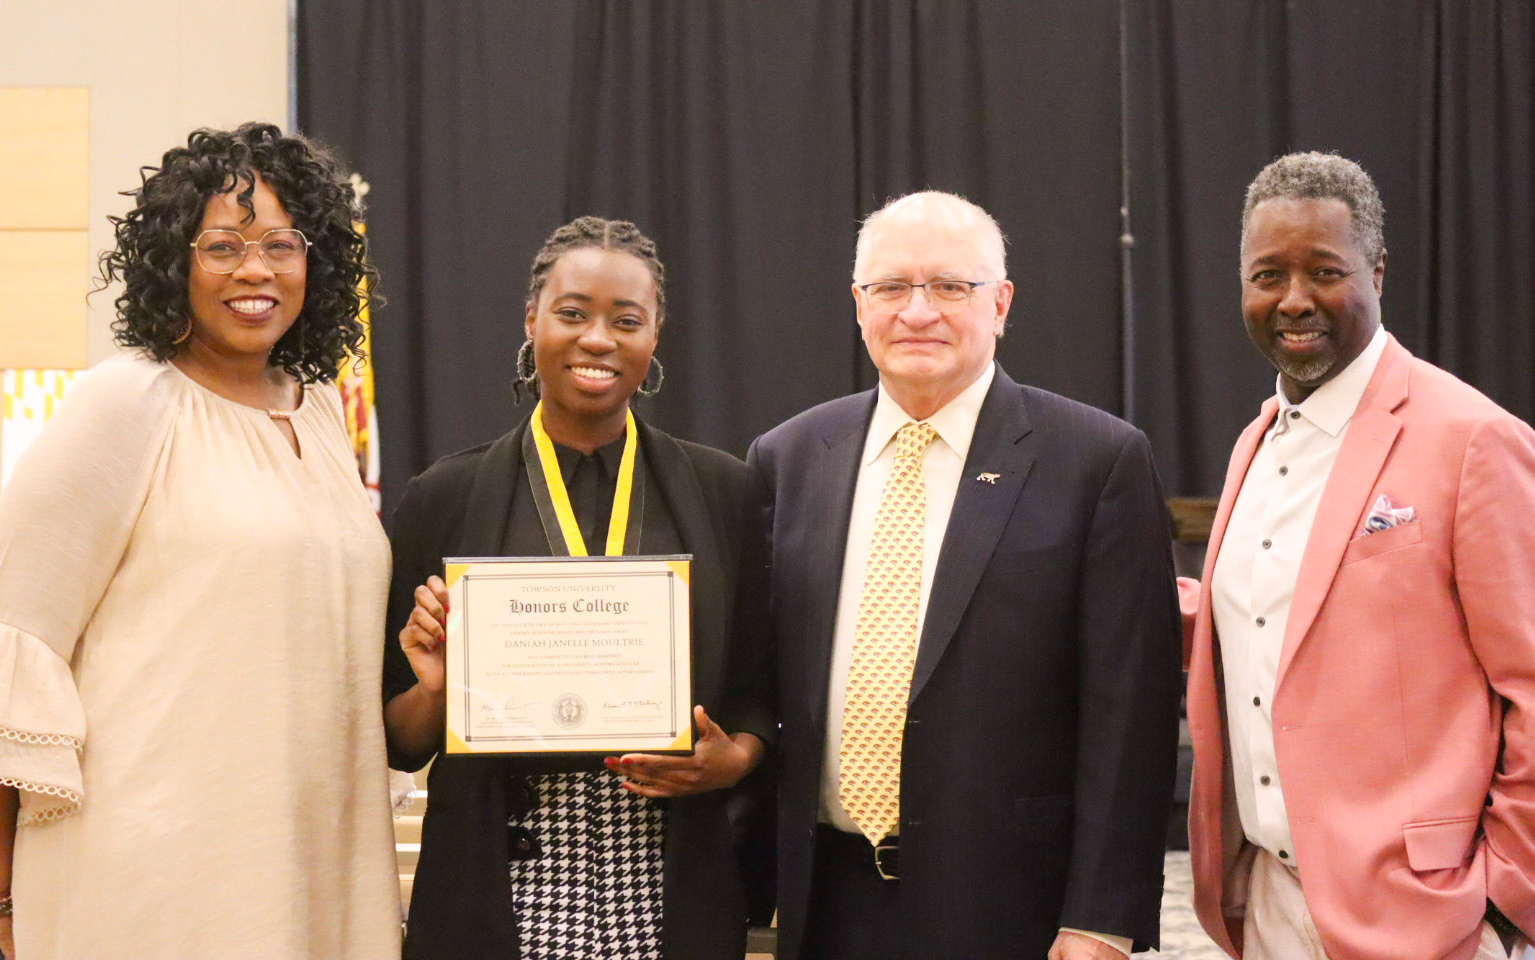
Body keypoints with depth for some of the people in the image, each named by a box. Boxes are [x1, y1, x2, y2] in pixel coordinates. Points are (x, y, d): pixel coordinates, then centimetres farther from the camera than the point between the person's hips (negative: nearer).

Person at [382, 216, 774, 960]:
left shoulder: (721, 492, 3)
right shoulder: (443, 500, 1)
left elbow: (757, 695, 9)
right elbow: (402, 744, 5)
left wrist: (733, 760, -10)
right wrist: (436, 688, -14)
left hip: (669, 895, 1)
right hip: (495, 894, -1)